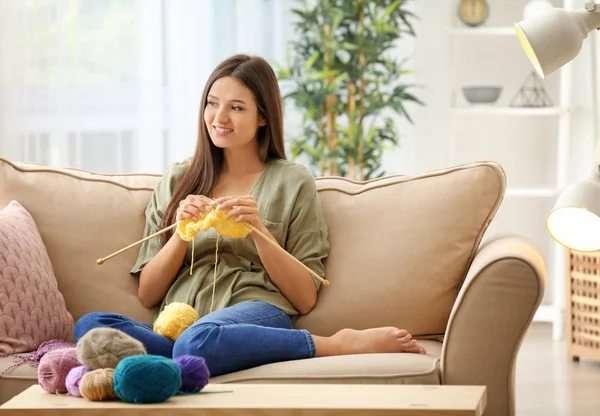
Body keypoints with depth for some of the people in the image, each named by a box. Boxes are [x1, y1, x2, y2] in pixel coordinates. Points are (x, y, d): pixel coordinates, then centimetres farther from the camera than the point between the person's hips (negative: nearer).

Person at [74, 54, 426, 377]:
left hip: (257, 313, -4)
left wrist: (259, 232, -7)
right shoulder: (176, 182, 21)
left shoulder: (293, 182, 12)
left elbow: (305, 299, 6)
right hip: (177, 323, 4)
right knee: (90, 325, -30)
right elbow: (147, 294, 15)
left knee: (199, 341, -42)